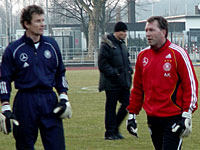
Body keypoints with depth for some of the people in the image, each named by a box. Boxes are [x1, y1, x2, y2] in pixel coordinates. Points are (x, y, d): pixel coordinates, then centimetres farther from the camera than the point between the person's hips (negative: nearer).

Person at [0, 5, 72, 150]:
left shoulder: (52, 45, 9)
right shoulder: (14, 49, -2)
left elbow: (60, 73, 17)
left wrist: (64, 98, 7)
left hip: (50, 101, 2)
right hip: (25, 103, -2)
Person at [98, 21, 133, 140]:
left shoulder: (122, 44, 14)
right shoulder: (107, 45, -12)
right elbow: (102, 64, -15)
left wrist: (129, 69, 7)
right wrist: (114, 73, -20)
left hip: (124, 82, 8)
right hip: (112, 83, -8)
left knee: (127, 104, 6)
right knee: (111, 108, 0)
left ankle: (115, 129, 20)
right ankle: (110, 133, 8)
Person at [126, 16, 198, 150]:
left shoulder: (177, 53, -7)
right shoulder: (143, 55, 10)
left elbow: (191, 84, -8)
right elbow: (137, 88, 18)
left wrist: (187, 115, -14)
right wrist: (132, 114, 15)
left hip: (173, 117, -6)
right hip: (152, 118, 6)